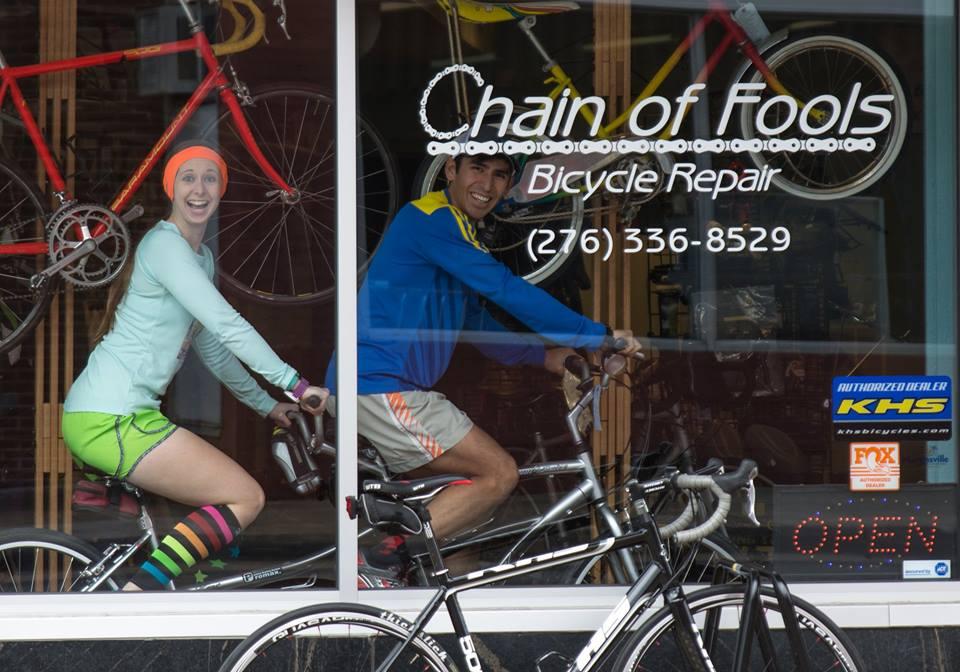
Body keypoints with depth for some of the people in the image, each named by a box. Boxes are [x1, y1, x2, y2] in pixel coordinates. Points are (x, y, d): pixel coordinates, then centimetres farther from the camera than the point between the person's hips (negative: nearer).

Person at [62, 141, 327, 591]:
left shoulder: (201, 257, 20)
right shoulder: (165, 245, -10)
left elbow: (213, 348, 27)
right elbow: (228, 325, -18)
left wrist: (266, 405, 25)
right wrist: (294, 383, -13)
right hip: (110, 420, -10)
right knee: (246, 497, -11)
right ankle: (142, 588, -20)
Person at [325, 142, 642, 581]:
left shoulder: (458, 230, 20)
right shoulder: (430, 219, -12)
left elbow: (478, 327, 26)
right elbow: (508, 291, -19)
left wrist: (544, 356, 12)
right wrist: (598, 336, -17)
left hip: (368, 386, 10)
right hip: (379, 386, -10)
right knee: (499, 474, -10)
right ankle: (379, 559, -11)